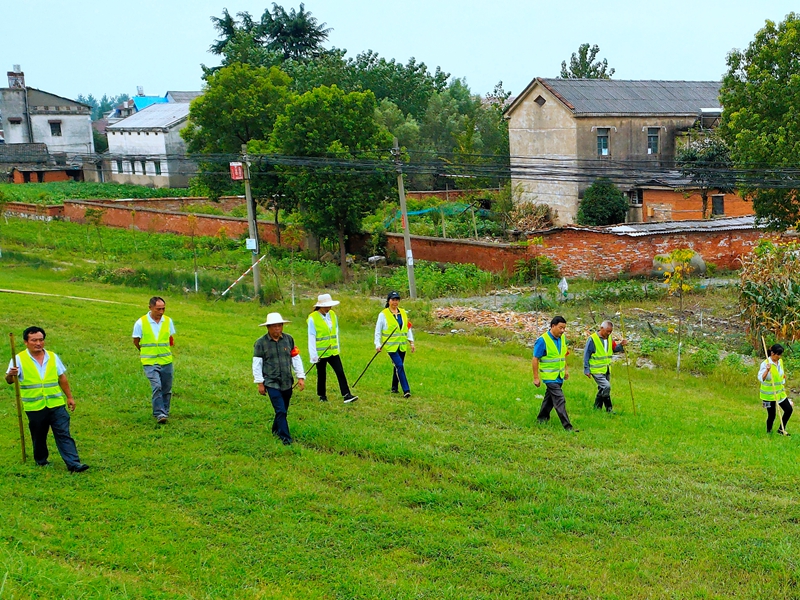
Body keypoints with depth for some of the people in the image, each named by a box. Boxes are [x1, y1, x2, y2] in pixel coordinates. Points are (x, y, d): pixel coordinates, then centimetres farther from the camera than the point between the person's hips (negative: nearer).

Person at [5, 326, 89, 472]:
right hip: (34, 408, -2)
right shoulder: (19, 359, -5)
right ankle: (41, 461, 31)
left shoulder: (53, 357, 6)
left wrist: (69, 397, 13)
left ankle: (73, 464, -7)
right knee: (39, 437, 12)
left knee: (64, 435, -4)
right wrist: (11, 375, -37)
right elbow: (9, 380, -13)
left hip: (56, 405, 2)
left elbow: (62, 378, 14)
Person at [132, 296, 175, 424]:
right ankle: (159, 414, -16)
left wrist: (165, 350, 8)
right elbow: (136, 341, 6)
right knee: (157, 387, -19)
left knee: (167, 389, 10)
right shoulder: (140, 323, -7)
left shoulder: (168, 321, 3)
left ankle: (165, 412, 26)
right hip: (150, 362, -4)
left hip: (166, 361, 4)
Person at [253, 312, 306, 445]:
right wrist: (260, 383, -4)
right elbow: (257, 363, -2)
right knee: (281, 411, -11)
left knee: (283, 410, 14)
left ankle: (276, 430, 37)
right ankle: (285, 438, -5)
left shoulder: (289, 339, 5)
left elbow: (296, 358, 9)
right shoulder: (261, 342, -4)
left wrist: (301, 377, 5)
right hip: (271, 383, -4)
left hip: (287, 382, 4)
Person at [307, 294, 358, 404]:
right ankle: (322, 396, 24)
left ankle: (346, 395, -7)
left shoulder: (333, 315, 5)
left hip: (333, 352, 4)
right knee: (321, 375, 8)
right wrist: (313, 355, -12)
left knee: (340, 372, -5)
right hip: (321, 353, -4)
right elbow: (311, 338, -11)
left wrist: (337, 348, 15)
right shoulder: (313, 318, -12)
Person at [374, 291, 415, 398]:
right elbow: (378, 331, -3)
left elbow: (408, 328, 16)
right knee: (399, 366, -14)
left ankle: (394, 388, 29)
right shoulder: (383, 314, -5)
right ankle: (406, 390, -16)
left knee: (398, 367, 13)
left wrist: (411, 342, 11)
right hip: (391, 346, -5)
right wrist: (378, 344, -11)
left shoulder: (403, 313, 10)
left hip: (402, 345, 6)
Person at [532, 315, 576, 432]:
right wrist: (536, 378, -16)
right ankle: (567, 426, -12)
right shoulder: (543, 341, -20)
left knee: (550, 397, 20)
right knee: (560, 400, -12)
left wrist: (566, 369, 20)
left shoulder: (563, 338, 3)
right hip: (549, 376, -7)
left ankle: (542, 418, 37)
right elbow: (535, 359, -16)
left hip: (559, 375, 7)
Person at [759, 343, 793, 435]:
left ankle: (781, 429, 24)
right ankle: (769, 431, 25)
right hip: (769, 394, -7)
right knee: (772, 415, 0)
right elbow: (761, 378, -32)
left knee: (789, 410, 5)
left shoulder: (780, 361, 3)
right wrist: (767, 370, -47)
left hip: (780, 392, 7)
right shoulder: (765, 364, -20)